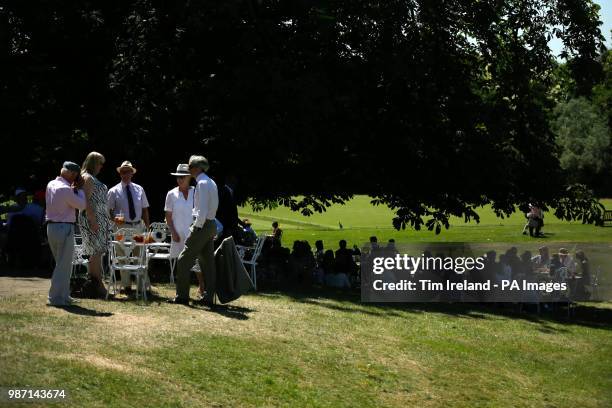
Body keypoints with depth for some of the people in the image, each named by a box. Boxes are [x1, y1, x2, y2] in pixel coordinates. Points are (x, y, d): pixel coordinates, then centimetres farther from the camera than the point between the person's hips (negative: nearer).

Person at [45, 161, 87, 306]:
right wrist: (79, 188, -2)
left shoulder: (51, 185, 8)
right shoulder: (65, 189, -19)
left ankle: (64, 295, 22)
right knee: (63, 265, -3)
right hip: (64, 228, -9)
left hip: (51, 227, 9)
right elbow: (82, 205, -12)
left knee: (63, 263, 17)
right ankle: (56, 298, -1)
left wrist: (74, 188, 9)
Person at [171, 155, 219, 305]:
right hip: (211, 225, 10)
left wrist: (197, 227, -16)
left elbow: (202, 210, -21)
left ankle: (182, 296, -2)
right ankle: (209, 297, 11)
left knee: (184, 260, -4)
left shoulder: (202, 184, -14)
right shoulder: (211, 183, 15)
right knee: (207, 262, 10)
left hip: (202, 226, -10)